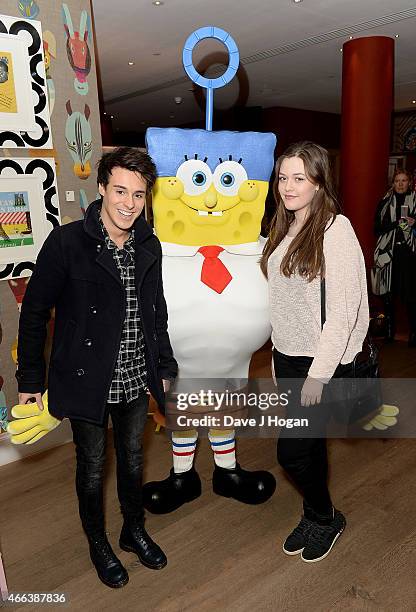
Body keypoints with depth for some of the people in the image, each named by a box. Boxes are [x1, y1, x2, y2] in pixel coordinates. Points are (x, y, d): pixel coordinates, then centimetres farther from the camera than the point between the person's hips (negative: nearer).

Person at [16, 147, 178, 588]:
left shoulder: (149, 246, -1)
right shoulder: (66, 242, -16)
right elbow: (34, 312, -9)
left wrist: (165, 368, 11)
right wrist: (30, 379, -6)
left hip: (135, 381, 5)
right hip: (87, 381, -4)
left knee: (132, 459, 22)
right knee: (92, 466, 15)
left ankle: (134, 531, 47)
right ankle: (98, 543, 41)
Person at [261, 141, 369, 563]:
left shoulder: (336, 230, -15)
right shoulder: (284, 229, 7)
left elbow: (343, 310, -18)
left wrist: (319, 373, -18)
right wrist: (278, 353, 11)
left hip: (321, 360, -6)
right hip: (287, 356, 7)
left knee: (291, 451, 0)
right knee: (310, 444, 19)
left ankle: (326, 517, 28)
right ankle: (313, 516, 39)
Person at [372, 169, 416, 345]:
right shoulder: (385, 203, 10)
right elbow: (377, 228, 3)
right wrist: (397, 223, -10)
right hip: (388, 252, 1)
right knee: (388, 294, 3)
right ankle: (389, 330, 15)